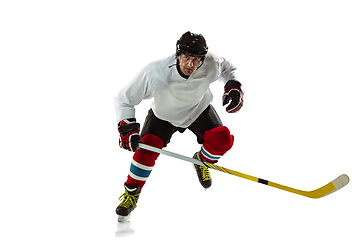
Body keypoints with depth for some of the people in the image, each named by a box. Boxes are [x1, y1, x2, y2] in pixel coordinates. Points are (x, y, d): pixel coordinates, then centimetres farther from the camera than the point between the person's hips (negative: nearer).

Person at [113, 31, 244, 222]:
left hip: (199, 110, 2)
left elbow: (226, 68, -1)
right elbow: (123, 99, -25)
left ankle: (202, 160, 16)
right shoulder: (155, 73, -36)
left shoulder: (210, 64, -28)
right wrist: (128, 129, -35)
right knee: (148, 147, -23)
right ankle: (131, 193, 2)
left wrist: (233, 87, -17)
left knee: (222, 140, -21)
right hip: (164, 114, -2)